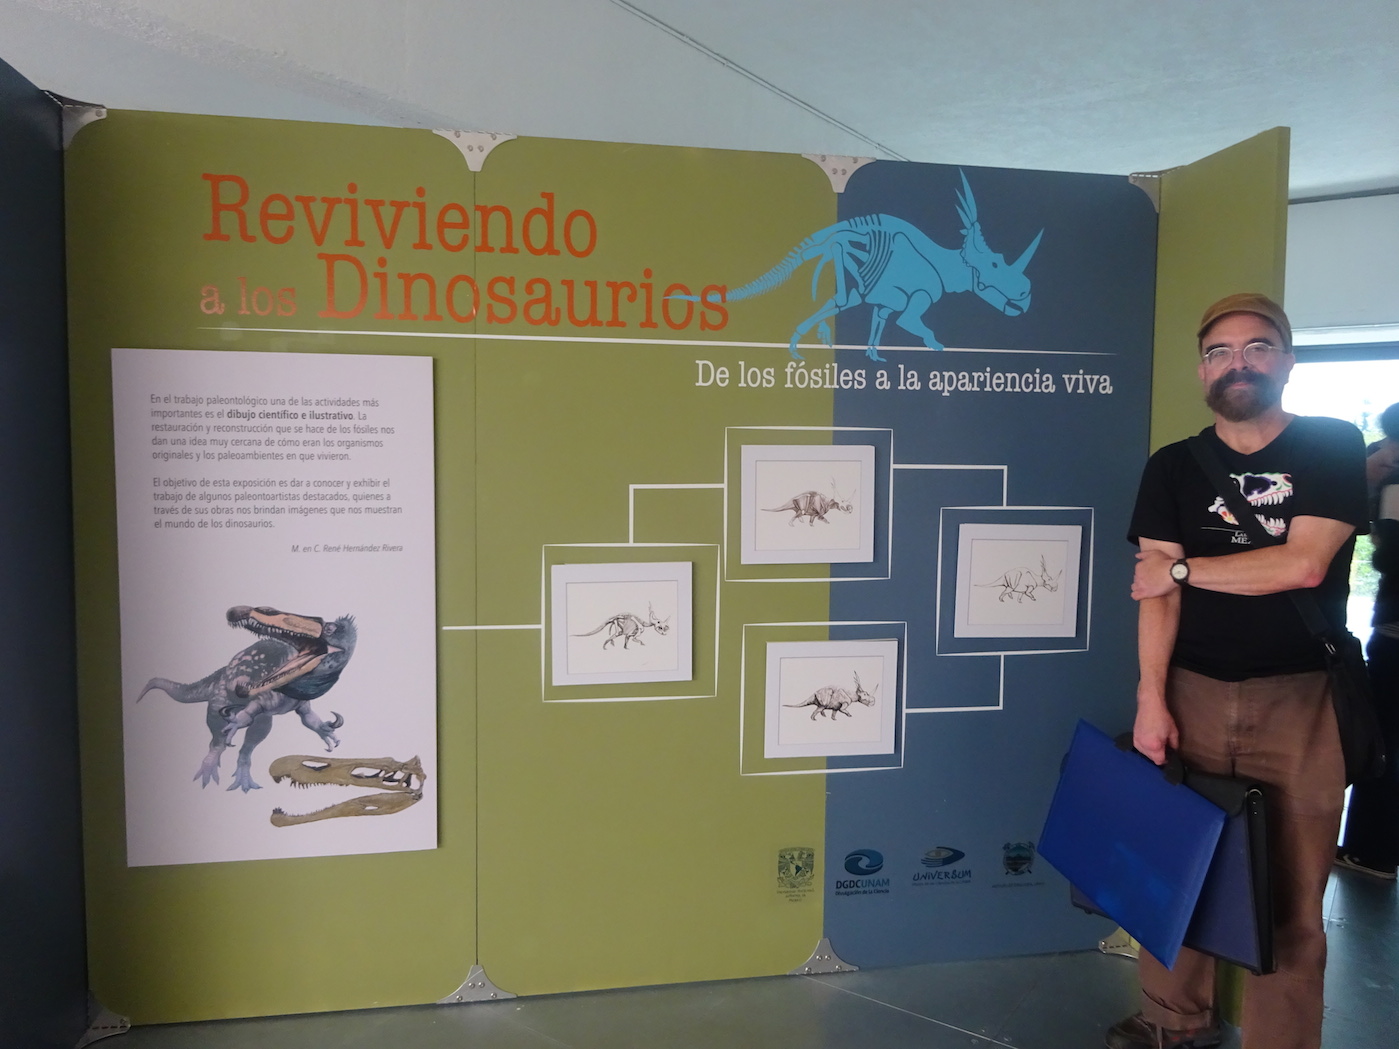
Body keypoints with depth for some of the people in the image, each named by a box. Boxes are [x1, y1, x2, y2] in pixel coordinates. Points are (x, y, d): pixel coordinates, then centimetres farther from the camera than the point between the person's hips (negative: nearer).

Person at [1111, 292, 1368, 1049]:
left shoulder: (1334, 446, 3)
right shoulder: (1173, 467, 7)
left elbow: (1301, 566, -11)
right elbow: (1155, 593, -2)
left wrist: (1182, 568, -3)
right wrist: (1151, 697, -11)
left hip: (1298, 699, -1)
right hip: (1193, 692, 2)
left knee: (1290, 890, 4)